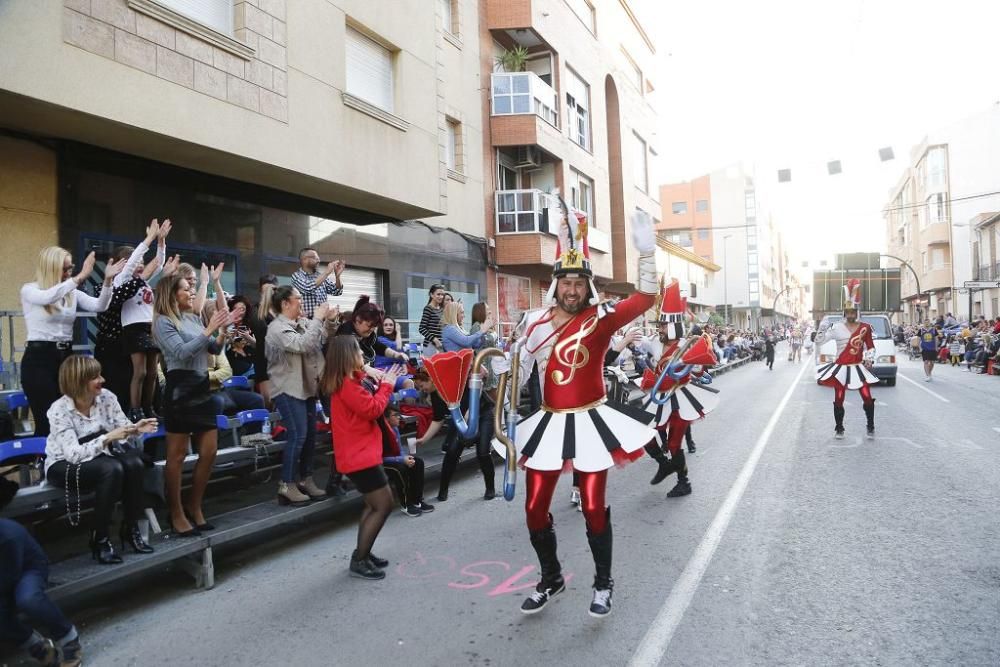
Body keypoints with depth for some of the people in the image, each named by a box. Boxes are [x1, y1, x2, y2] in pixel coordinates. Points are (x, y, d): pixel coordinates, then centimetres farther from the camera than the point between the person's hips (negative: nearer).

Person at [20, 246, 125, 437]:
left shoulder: (72, 293, 10)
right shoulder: (29, 290, -3)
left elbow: (99, 306, -6)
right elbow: (48, 297, -27)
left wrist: (107, 280, -21)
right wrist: (81, 276, -32)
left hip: (65, 357, 5)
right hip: (38, 358, -5)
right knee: (47, 421, -5)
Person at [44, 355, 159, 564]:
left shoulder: (107, 397, -8)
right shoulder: (59, 410, -20)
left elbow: (123, 432, -6)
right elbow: (74, 454, -28)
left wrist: (135, 429, -28)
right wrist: (107, 438, -38)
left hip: (98, 458, 5)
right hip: (64, 465, -4)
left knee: (134, 463, -28)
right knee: (112, 469, -34)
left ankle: (130, 529, -10)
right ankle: (100, 538, -19)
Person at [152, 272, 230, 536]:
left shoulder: (194, 318, 14)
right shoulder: (163, 321, -5)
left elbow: (215, 350, 16)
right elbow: (182, 352, -17)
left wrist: (223, 330, -1)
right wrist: (209, 329, -18)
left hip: (202, 389, 7)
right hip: (180, 391, -7)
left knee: (209, 453, 8)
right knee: (177, 456, 1)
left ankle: (194, 508, 23)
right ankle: (176, 515, 11)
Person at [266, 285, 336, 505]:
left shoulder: (304, 322, 7)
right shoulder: (277, 328, -14)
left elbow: (324, 341, 16)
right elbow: (302, 345, -27)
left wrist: (327, 321, 1)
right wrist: (317, 319, -20)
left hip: (306, 386, 8)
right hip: (288, 389, -8)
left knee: (310, 434, 11)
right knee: (298, 435, -12)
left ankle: (305, 479, 22)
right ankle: (287, 486, -3)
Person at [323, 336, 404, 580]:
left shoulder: (347, 382, 12)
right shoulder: (348, 384, -20)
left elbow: (367, 406, 16)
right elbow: (373, 409, -20)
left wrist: (382, 384, 5)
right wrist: (386, 385, -8)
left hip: (360, 453, 11)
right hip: (359, 455, -11)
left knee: (374, 504, 19)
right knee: (383, 505, -5)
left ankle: (362, 553, 26)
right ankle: (359, 561, 2)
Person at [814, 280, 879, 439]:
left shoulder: (865, 327, 1)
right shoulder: (836, 327, -4)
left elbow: (870, 347, 10)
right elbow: (819, 341, -3)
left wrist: (869, 360, -5)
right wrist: (822, 329, -20)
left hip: (858, 368, 1)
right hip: (841, 368, -1)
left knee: (868, 398, -2)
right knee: (839, 400, 4)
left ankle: (871, 428, 14)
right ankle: (839, 429, 16)